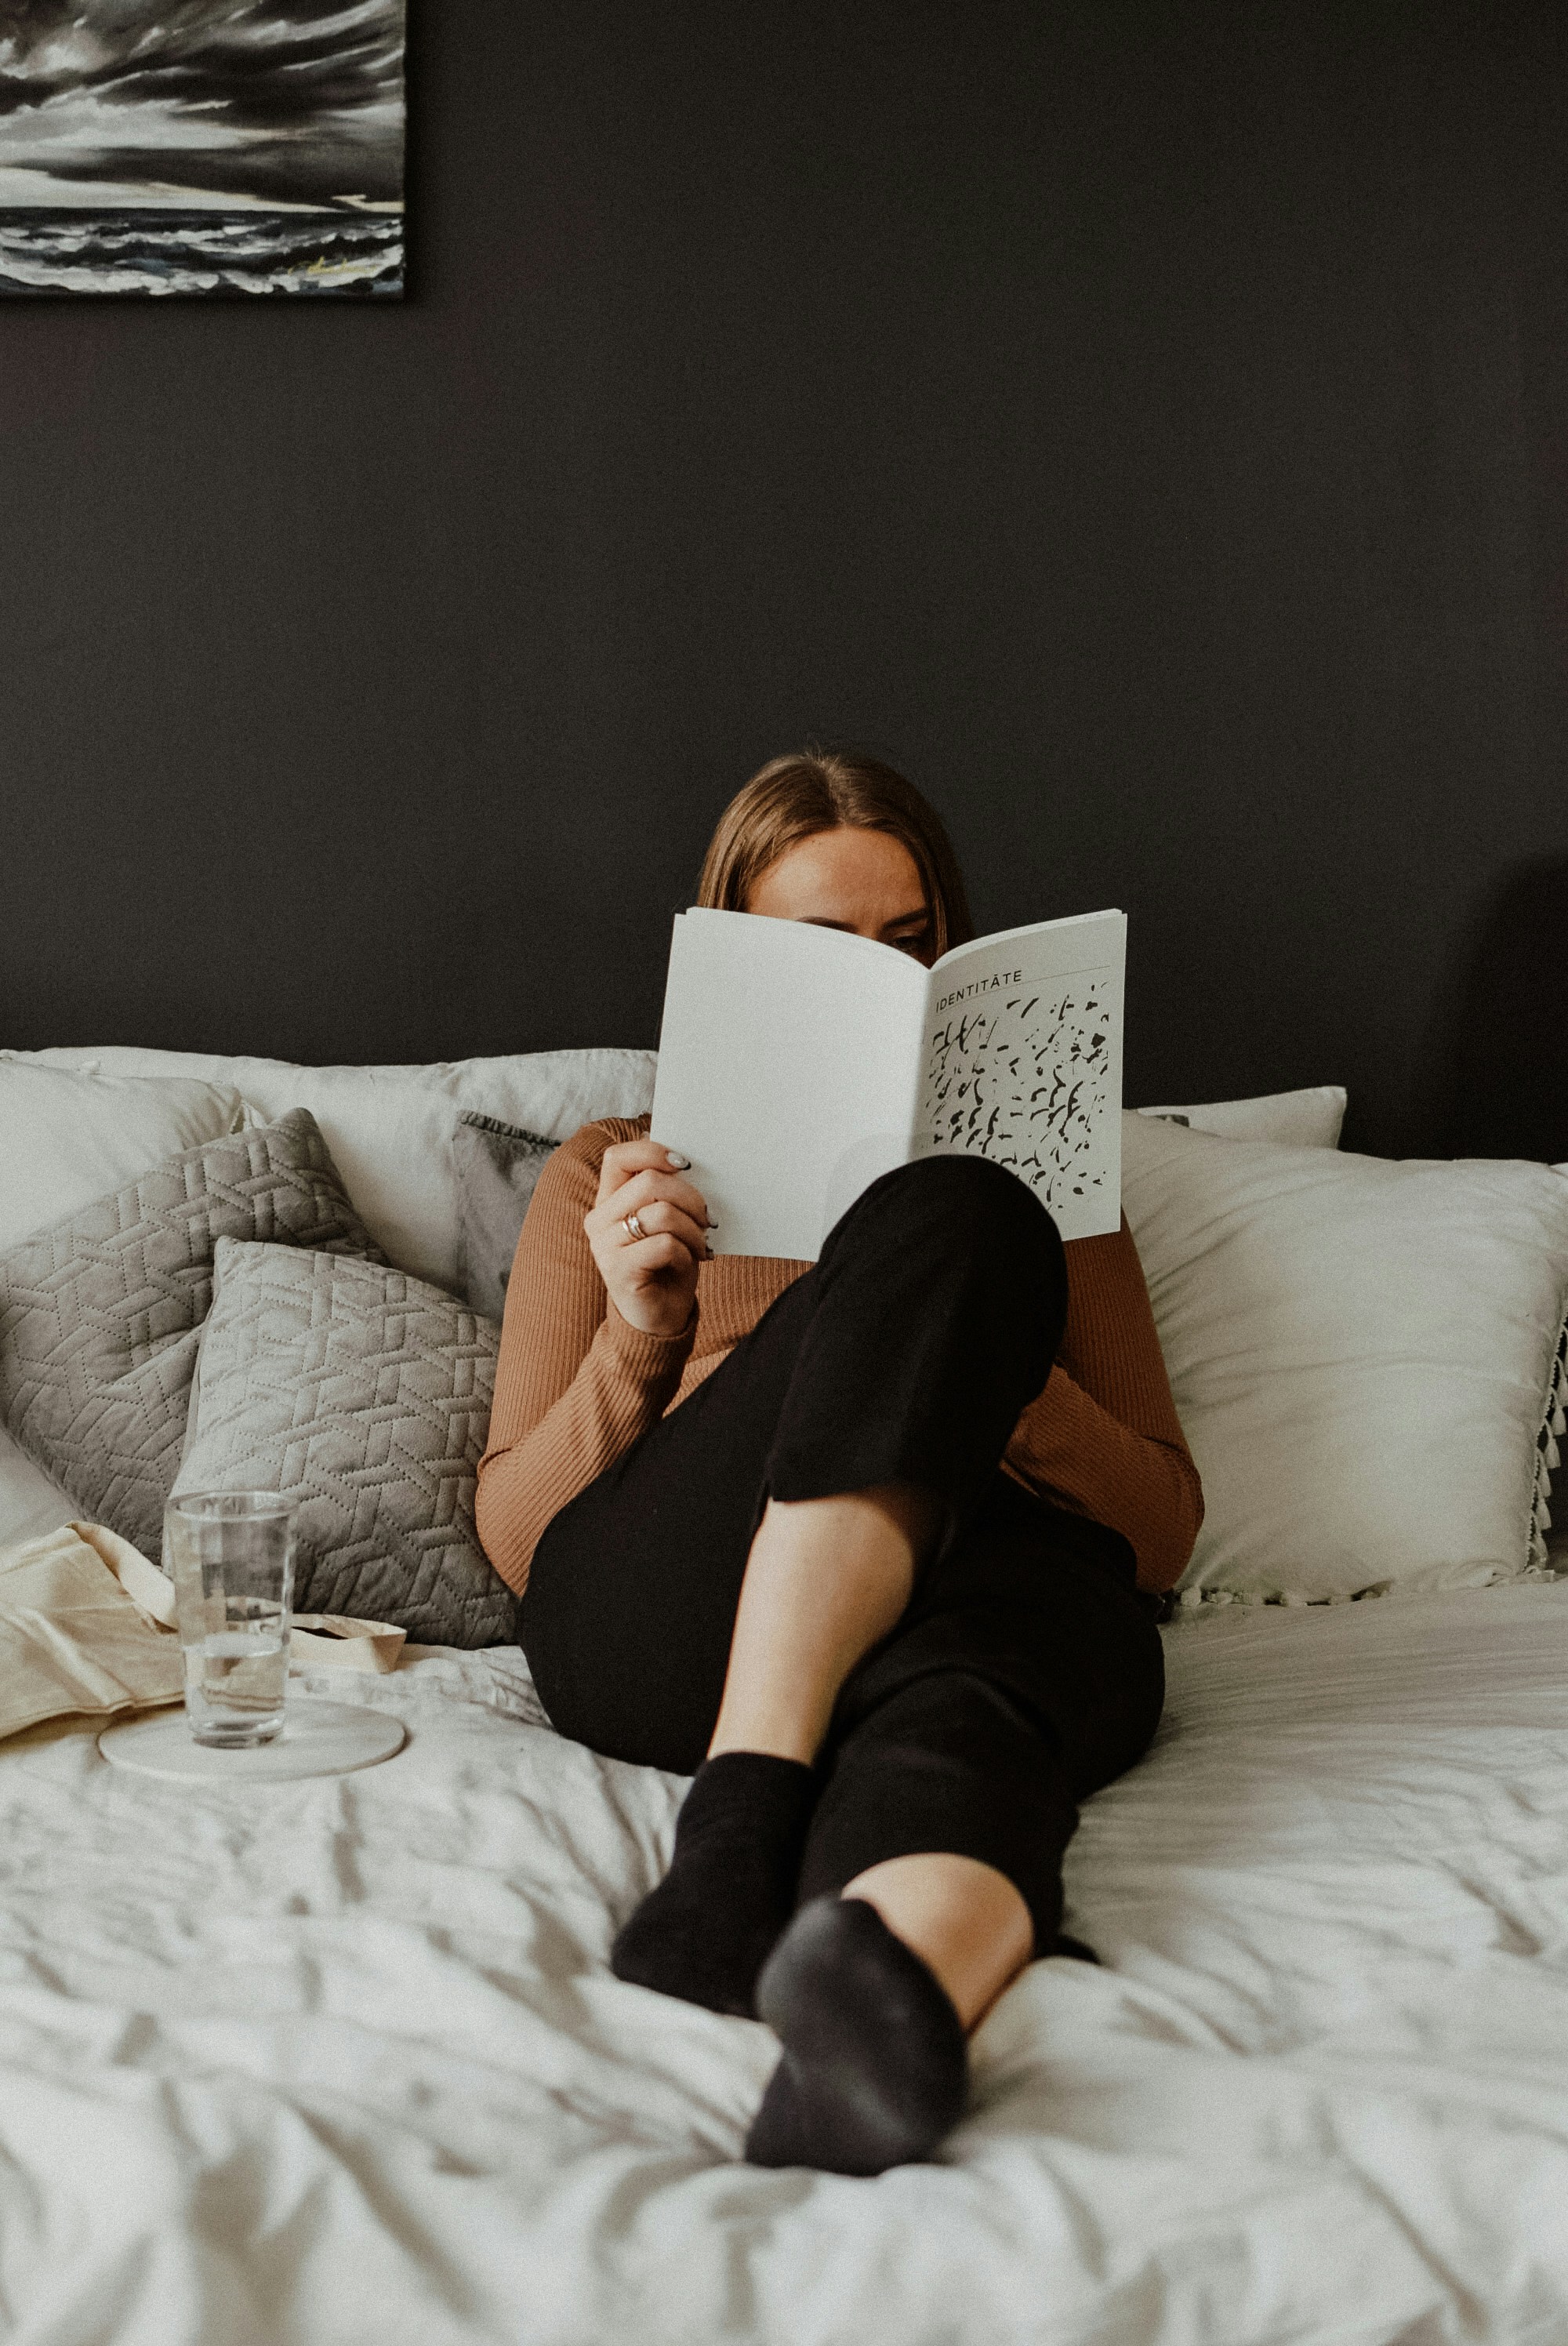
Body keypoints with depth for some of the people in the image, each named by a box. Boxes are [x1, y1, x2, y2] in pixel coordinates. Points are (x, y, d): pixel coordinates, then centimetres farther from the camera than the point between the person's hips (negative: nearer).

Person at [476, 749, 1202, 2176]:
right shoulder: (614, 1174, 25)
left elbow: (1165, 1531, 17)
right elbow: (514, 1539, 16)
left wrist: (995, 1383, -5)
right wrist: (636, 1339, -4)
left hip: (1003, 1593, 1)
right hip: (656, 1627, -1)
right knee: (951, 1220, -29)